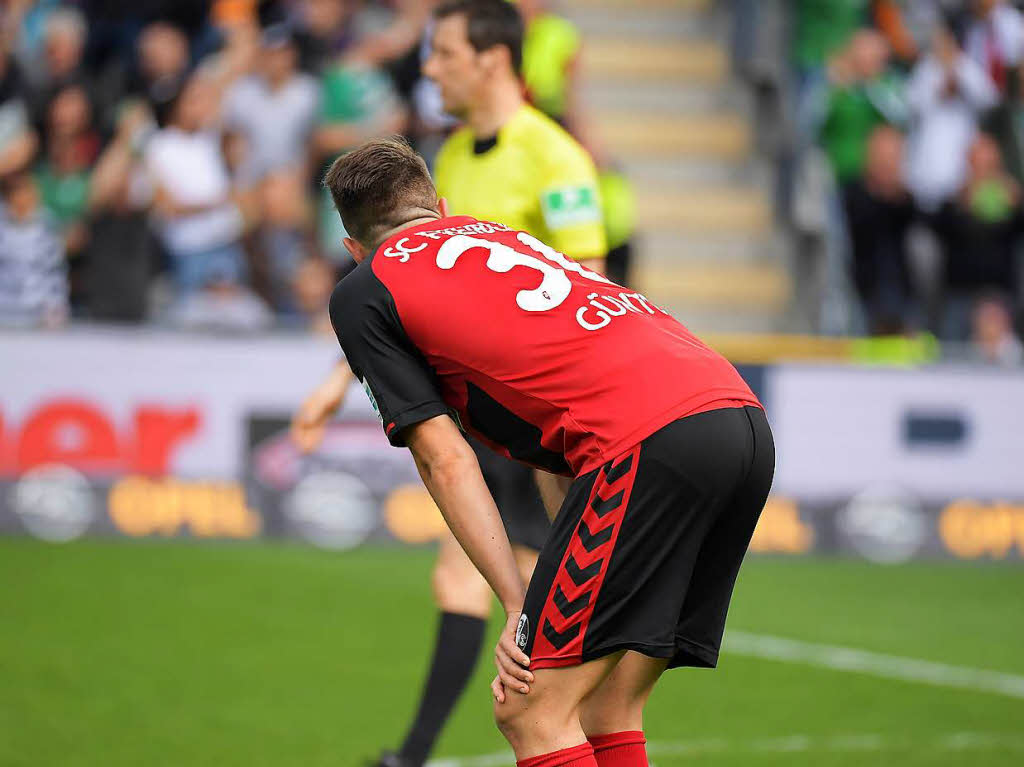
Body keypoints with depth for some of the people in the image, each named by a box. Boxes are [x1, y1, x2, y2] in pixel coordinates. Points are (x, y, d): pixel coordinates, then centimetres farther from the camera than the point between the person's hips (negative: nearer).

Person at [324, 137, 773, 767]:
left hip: (650, 440, -8)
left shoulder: (361, 295, 13)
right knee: (606, 714, 15)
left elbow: (446, 462, 6)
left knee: (533, 715, -3)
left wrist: (519, 606, 8)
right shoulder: (503, 237, 34)